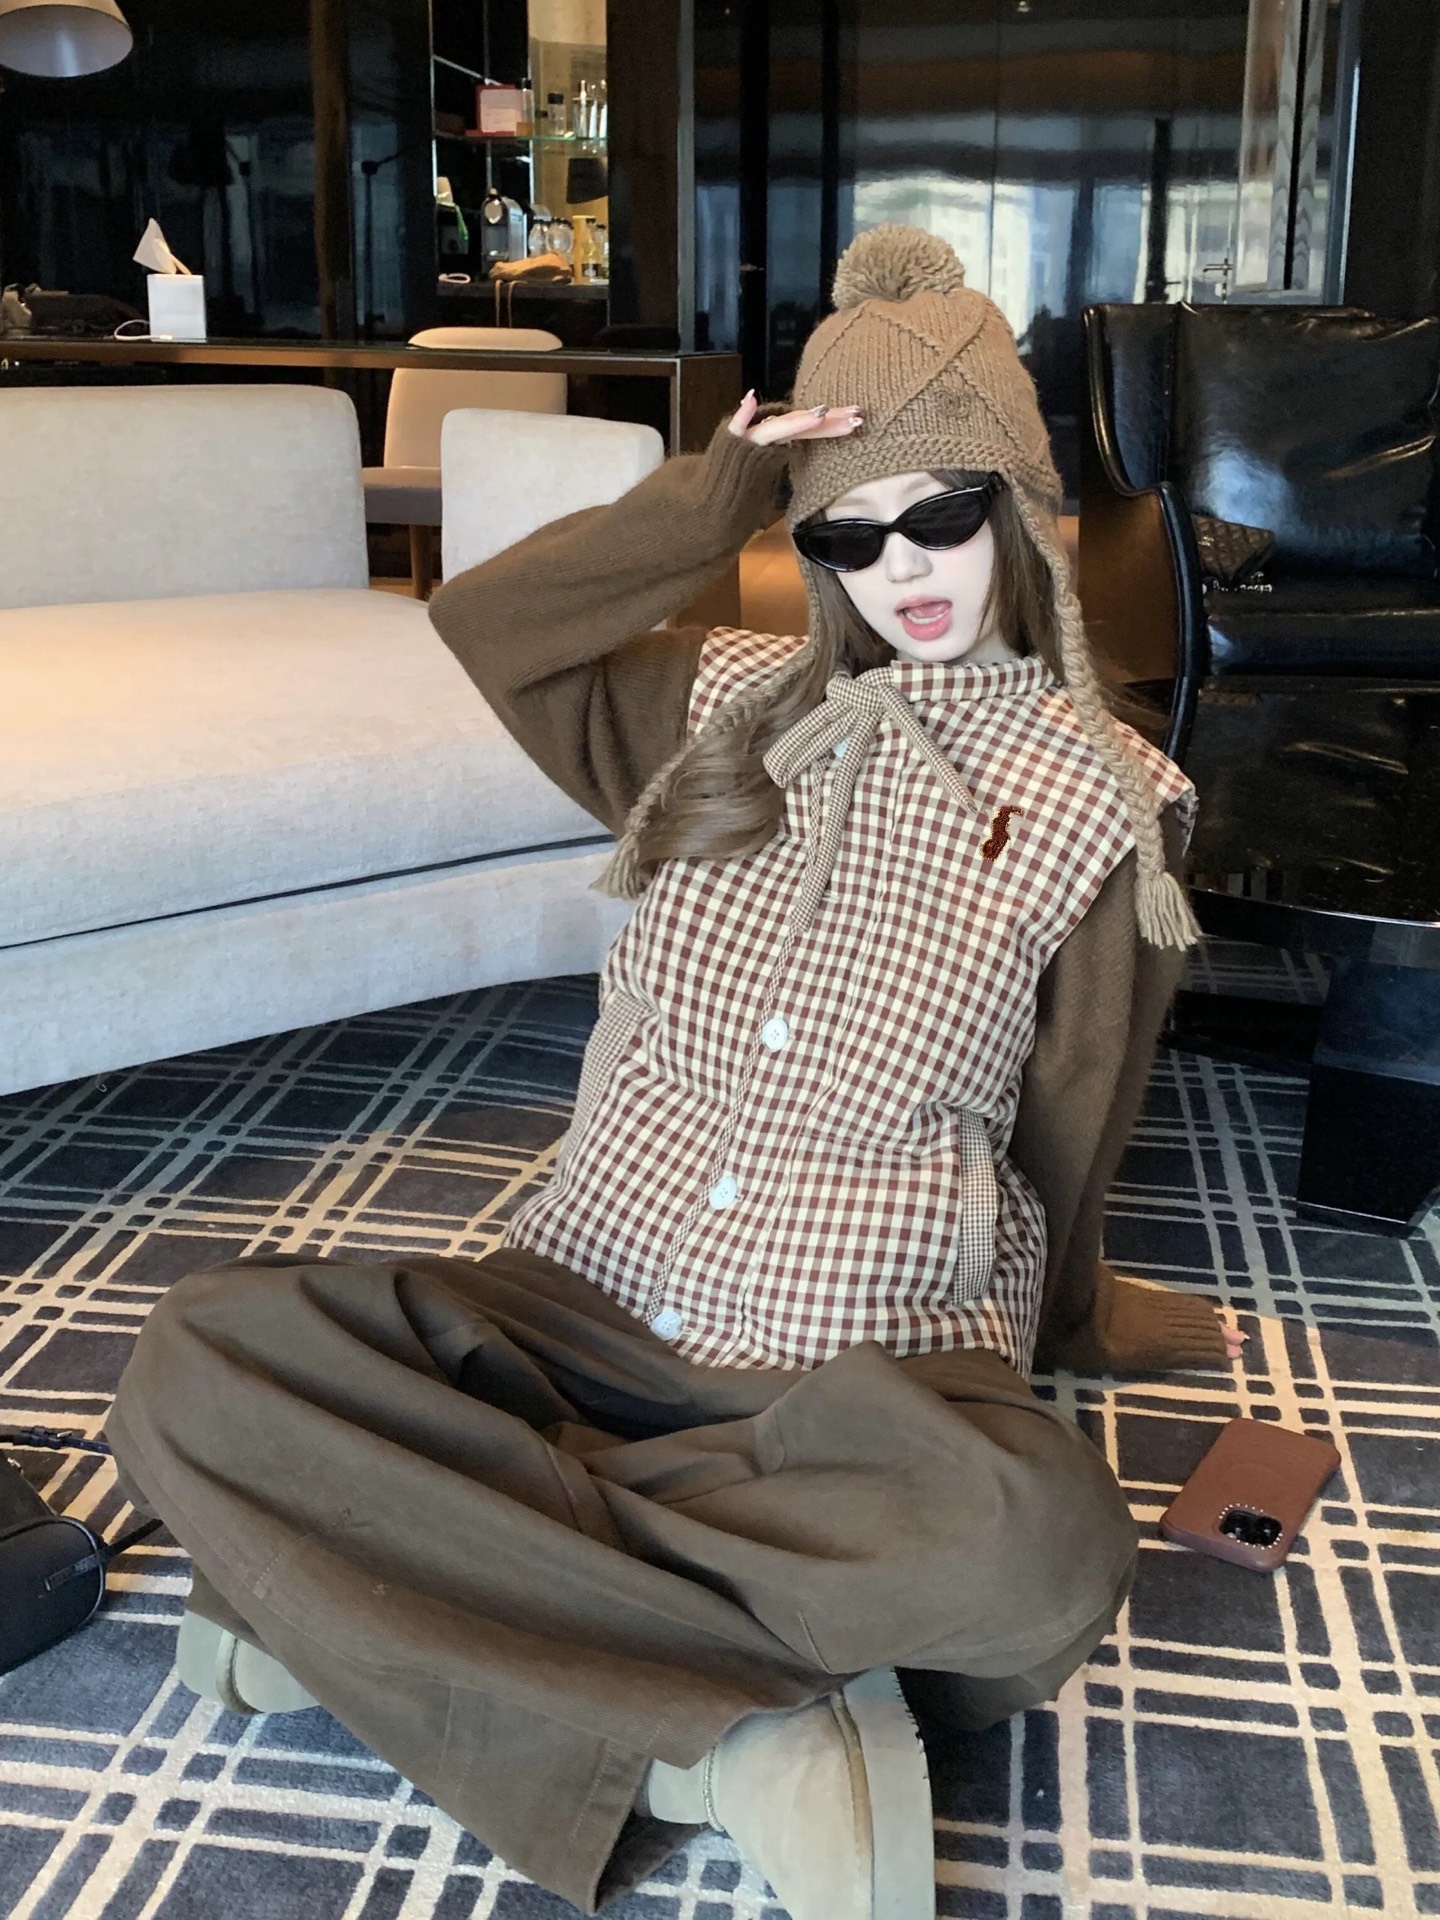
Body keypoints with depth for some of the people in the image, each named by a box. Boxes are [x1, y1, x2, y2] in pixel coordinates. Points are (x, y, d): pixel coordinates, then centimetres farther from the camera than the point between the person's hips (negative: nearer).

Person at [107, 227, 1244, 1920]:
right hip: (585, 1295, 3)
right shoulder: (733, 702, 11)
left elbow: (1073, 1121, 9)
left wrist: (1061, 1320, 19)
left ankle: (382, 1570, -23)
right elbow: (484, 627, 2)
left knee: (1042, 1546, -39)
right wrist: (718, 498, -3)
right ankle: (728, 1727, -21)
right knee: (193, 1363, -22)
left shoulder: (1099, 797, 2)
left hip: (868, 1357, -2)